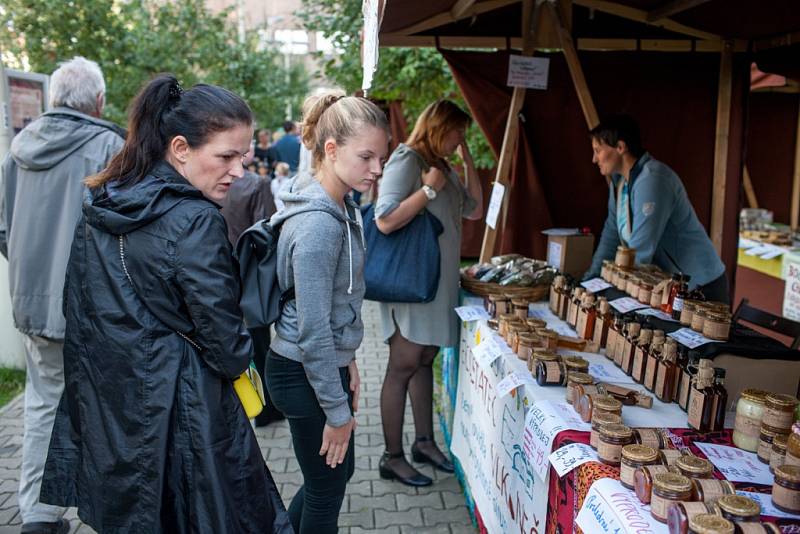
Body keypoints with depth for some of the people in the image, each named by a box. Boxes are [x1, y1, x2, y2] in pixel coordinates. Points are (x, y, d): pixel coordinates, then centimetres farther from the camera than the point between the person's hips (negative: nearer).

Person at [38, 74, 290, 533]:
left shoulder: (98, 207, 3)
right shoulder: (194, 221, -21)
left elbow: (80, 313, 10)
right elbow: (224, 341, -17)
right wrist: (241, 360, 4)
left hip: (105, 409, 8)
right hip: (176, 415, -7)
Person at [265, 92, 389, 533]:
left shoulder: (340, 207, 4)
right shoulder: (317, 224, -27)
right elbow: (312, 332, -24)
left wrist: (347, 360, 15)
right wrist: (338, 412, -16)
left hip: (328, 362, 9)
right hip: (304, 375, -9)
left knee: (339, 470, 25)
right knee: (326, 492, 11)